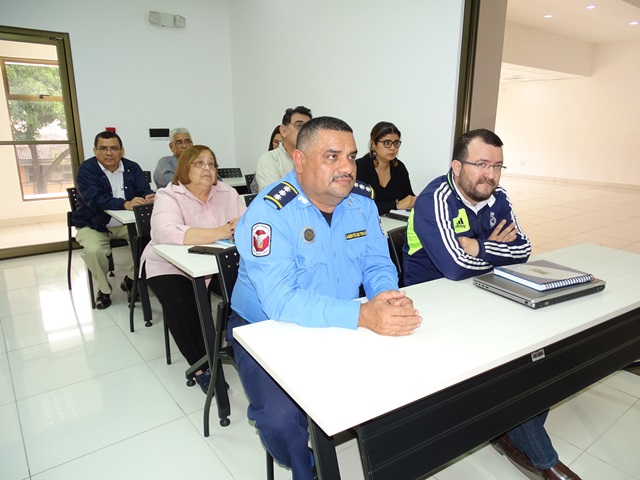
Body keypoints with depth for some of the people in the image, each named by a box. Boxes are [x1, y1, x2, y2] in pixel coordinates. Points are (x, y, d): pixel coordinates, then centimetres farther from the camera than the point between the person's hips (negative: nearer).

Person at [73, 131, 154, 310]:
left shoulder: (132, 168, -1)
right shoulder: (86, 169, -13)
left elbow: (144, 191, -12)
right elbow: (95, 200, -29)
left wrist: (150, 198, -39)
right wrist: (126, 204, -45)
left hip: (126, 222, 3)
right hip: (93, 224, -3)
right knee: (94, 251, -30)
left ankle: (131, 279, 4)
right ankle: (104, 289, 0)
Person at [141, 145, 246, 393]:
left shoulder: (227, 192, 0)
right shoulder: (169, 196, -14)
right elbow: (166, 233, -34)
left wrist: (241, 227, -35)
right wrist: (220, 232, -40)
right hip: (169, 265, -3)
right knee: (180, 304, -28)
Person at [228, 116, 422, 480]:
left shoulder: (362, 201, -5)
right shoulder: (269, 212, -25)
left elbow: (378, 266, -1)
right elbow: (282, 303, -33)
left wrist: (390, 298, -25)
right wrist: (362, 315, -43)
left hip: (339, 325, 5)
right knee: (281, 418, -24)